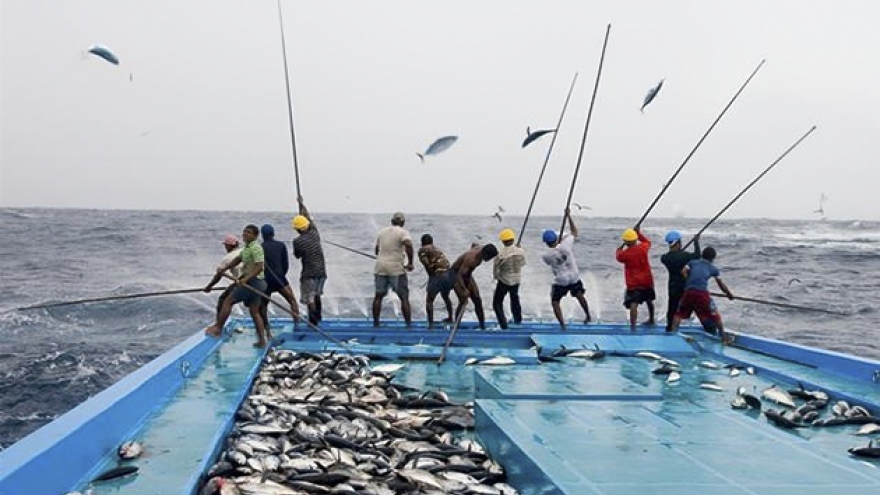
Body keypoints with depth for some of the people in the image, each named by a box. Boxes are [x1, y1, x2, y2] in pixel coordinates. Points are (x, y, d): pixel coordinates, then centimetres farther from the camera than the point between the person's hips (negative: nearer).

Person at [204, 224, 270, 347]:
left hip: (252, 282, -10)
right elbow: (238, 259, 29)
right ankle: (262, 341, 11)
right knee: (254, 312, 11)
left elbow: (259, 267, -26)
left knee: (228, 301, -1)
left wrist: (245, 279, -33)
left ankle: (217, 328, 6)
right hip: (257, 283, 10)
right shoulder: (247, 247, 15)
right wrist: (223, 269, 25)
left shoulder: (255, 248, -16)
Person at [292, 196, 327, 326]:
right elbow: (308, 217, 13)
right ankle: (318, 317, 35)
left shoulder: (298, 241, -14)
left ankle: (313, 322, -3)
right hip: (322, 271, 6)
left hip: (309, 273, -6)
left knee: (309, 299, -1)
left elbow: (297, 255, 4)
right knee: (317, 295, 23)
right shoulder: (314, 233, -1)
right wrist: (301, 204, 25)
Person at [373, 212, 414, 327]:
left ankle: (375, 323, 17)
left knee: (378, 295, 14)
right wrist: (410, 263, -16)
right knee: (404, 297, 0)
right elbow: (408, 245, -24)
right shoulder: (402, 232, -4)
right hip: (396, 268, -5)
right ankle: (409, 324, -4)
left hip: (380, 267, 5)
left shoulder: (382, 231, 13)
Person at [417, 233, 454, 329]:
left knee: (429, 300, 3)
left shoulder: (422, 250, 5)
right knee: (445, 297, 30)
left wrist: (431, 274, 3)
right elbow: (446, 262, 16)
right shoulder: (437, 249, 26)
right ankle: (450, 318, 44)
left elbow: (427, 264, -10)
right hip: (448, 274, 7)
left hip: (437, 276, -7)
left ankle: (431, 323, -7)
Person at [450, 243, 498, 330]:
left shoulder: (481, 248, -12)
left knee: (478, 300, 1)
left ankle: (483, 327, 5)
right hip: (456, 274, -8)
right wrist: (464, 289, -48)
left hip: (467, 274, 8)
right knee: (463, 301, -19)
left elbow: (474, 245, 15)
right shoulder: (471, 258, -36)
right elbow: (459, 275, -39)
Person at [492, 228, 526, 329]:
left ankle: (503, 323, 0)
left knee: (497, 302, 8)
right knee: (515, 298, 30)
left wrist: (496, 276, 7)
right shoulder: (520, 251, -13)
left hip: (504, 281, -5)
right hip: (517, 280, 5)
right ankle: (517, 319, 44)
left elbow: (495, 269, -14)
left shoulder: (501, 255, -25)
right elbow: (522, 263, 3)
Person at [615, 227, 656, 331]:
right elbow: (648, 241, 16)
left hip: (633, 284, -5)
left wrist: (621, 246, 22)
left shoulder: (624, 254, -16)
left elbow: (618, 256, 8)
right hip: (647, 280, 5)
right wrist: (639, 233, 21)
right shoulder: (643, 248, -8)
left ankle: (633, 326, -28)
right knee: (649, 300, 27)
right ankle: (651, 320, 46)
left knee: (633, 304, -14)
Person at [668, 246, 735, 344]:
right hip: (702, 293, -2)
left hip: (688, 291, 2)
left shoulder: (692, 262, 22)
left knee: (679, 313, 18)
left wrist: (690, 281, 14)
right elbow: (721, 285, 22)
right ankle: (723, 337, 15)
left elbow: (683, 271, 5)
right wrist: (729, 294, 36)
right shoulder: (713, 269, 19)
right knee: (715, 315, 12)